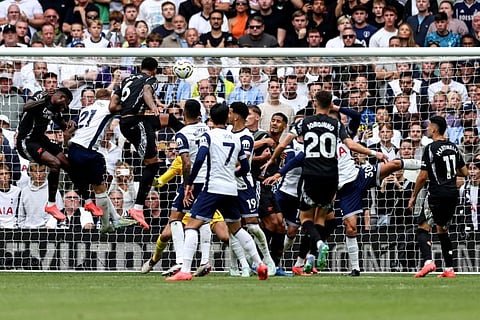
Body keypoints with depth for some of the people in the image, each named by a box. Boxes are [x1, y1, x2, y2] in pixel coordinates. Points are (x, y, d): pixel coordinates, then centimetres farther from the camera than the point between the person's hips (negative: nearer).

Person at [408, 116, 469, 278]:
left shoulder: (431, 148, -11)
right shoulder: (454, 147, 10)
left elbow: (423, 176, -11)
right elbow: (465, 172, 14)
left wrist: (413, 196, -2)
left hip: (437, 194, -7)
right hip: (453, 194, 7)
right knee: (442, 230, 17)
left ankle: (428, 261, -21)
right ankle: (449, 269, 13)